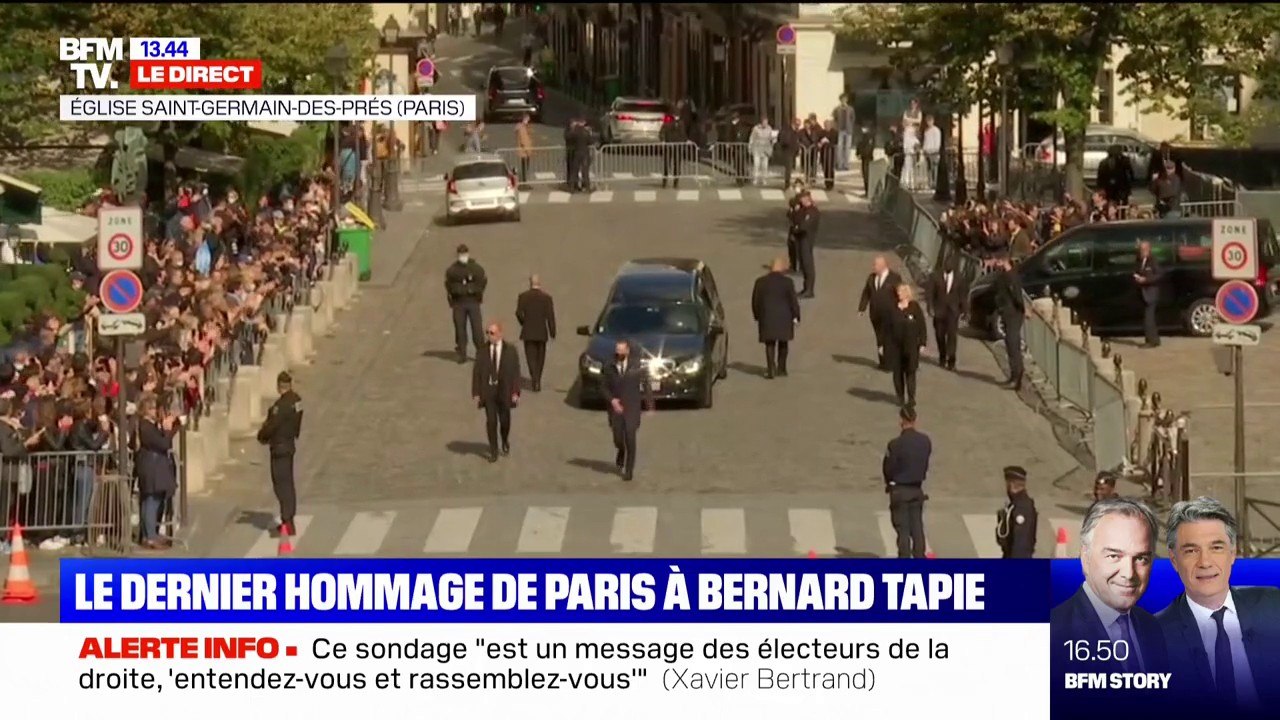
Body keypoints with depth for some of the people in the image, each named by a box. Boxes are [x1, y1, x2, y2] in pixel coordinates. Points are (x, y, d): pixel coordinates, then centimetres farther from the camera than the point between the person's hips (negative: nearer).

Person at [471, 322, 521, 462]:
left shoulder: (510, 350, -4)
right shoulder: (483, 351, -1)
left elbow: (516, 372, -4)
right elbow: (476, 372, 1)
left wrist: (515, 392, -10)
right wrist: (476, 393, -4)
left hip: (504, 391, 0)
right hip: (488, 390, 0)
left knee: (504, 420, 9)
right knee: (491, 421, -3)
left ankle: (505, 441, 41)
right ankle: (493, 452, 8)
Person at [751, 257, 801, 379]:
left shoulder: (760, 282, -2)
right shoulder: (787, 282, -9)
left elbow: (755, 301, 3)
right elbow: (793, 300, -8)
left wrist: (757, 316, 13)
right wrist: (796, 317, 0)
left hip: (766, 317, 1)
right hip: (784, 318, -1)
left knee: (770, 344, 5)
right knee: (783, 343, 16)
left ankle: (770, 369, -9)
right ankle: (781, 369, 21)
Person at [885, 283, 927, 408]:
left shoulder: (915, 307, -5)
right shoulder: (893, 309, 2)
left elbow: (922, 326, -3)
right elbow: (888, 327, 5)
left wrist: (922, 343, -7)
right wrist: (886, 344, 3)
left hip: (911, 345, -3)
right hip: (895, 345, 3)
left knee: (910, 371, 1)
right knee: (897, 371, 7)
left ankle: (911, 398, 4)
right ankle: (900, 396, 17)